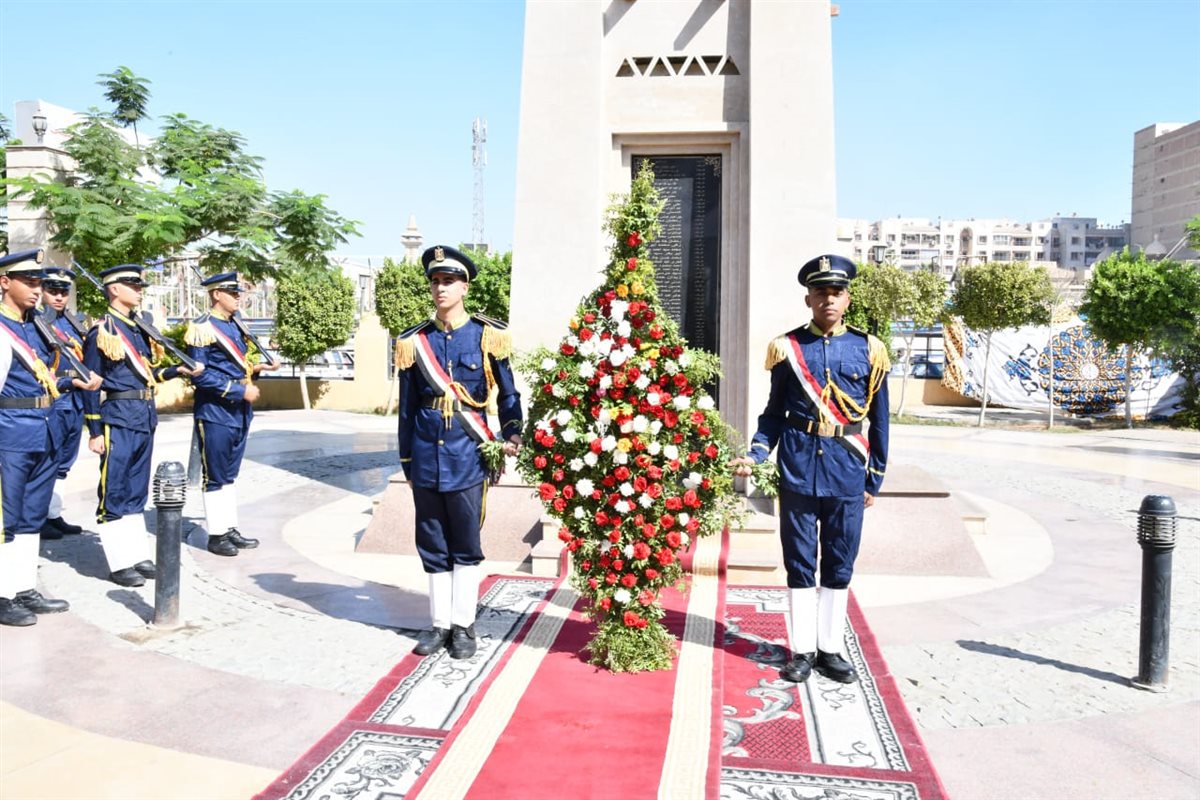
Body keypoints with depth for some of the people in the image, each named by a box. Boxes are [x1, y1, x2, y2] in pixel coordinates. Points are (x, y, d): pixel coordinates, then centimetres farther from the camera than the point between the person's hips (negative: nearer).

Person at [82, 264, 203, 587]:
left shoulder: (139, 329, 15)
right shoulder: (102, 330, -8)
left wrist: (179, 370, 2)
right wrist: (95, 432, -13)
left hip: (145, 418, 8)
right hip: (118, 418, -8)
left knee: (137, 491, 13)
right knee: (114, 492, 0)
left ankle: (138, 556, 21)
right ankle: (119, 564, 6)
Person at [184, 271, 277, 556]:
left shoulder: (235, 327, 14)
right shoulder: (202, 329, -12)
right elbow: (200, 375, -17)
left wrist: (255, 369, 2)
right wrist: (239, 390, -19)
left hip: (239, 412, 8)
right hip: (215, 412, -8)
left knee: (230, 474, 14)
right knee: (215, 476, 2)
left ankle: (230, 529, 22)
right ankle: (216, 535, 10)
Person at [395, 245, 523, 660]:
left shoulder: (487, 336, -1)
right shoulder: (414, 341, 6)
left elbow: (507, 393, 6)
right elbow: (407, 407, 9)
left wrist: (512, 435, -8)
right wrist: (407, 462, 10)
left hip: (467, 459, -2)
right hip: (426, 461, 3)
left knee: (465, 547, 5)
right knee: (433, 546, 10)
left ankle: (463, 625, 17)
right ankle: (440, 623, 23)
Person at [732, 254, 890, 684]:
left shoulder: (868, 349, 2)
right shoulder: (788, 347, 2)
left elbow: (878, 420, 7)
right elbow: (774, 412, 6)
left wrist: (875, 479, 7)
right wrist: (754, 454, -9)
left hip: (847, 473, 1)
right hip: (798, 469, 0)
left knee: (839, 564, 9)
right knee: (800, 563, 7)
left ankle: (831, 649, 23)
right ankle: (803, 650, 20)